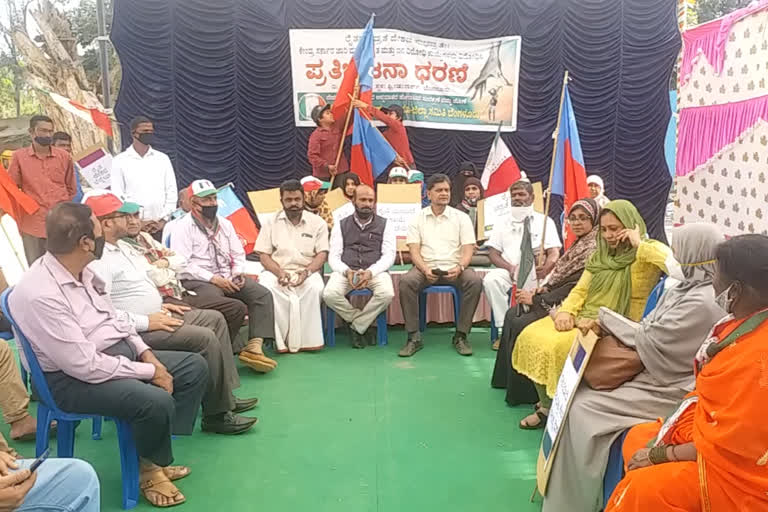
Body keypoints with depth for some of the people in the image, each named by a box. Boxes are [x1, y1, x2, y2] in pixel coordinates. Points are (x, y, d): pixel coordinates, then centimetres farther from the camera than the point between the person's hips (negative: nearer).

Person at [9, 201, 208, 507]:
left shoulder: (81, 271, 2)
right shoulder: (40, 295, -27)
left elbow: (114, 318, 13)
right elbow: (85, 366, -28)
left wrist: (146, 354, -1)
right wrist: (148, 372, -20)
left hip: (118, 351, 10)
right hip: (73, 377, -9)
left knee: (194, 367, 3)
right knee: (156, 401, -31)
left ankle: (155, 455, 7)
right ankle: (151, 468, 2)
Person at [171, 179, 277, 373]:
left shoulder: (224, 224, 19)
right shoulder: (183, 227, -1)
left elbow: (238, 254, 22)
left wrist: (239, 273, 0)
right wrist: (213, 278, -18)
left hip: (228, 278, 7)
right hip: (198, 281, -6)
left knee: (262, 294, -17)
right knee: (229, 307, -36)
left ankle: (254, 346, -27)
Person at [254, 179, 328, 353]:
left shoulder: (317, 222, 9)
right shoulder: (271, 222, 11)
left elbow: (322, 253, 2)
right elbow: (263, 255, 5)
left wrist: (307, 271, -18)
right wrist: (279, 272, -15)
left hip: (307, 272, 0)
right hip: (277, 272, 1)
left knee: (315, 288, -35)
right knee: (266, 288, -34)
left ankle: (308, 339, -24)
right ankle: (282, 340, -25)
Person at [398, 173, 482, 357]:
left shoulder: (461, 218, 10)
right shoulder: (418, 219, 10)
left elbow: (467, 250, 2)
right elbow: (414, 251, 1)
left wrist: (459, 268, -20)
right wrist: (425, 269, -19)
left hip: (454, 268, 0)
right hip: (426, 268, 0)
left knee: (475, 281, -30)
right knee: (406, 282, -31)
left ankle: (461, 336, -16)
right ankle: (414, 337, -19)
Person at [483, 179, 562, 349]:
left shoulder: (544, 221, 14)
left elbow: (554, 253, 2)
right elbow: (493, 253, 11)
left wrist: (545, 268, -22)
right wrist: (510, 267, -11)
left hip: (536, 272, -1)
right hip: (509, 272, 2)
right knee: (491, 279, -31)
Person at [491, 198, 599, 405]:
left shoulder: (594, 249, -18)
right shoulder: (581, 244, 12)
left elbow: (575, 288, -22)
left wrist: (536, 299, -18)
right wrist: (544, 288, -2)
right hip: (557, 299, 10)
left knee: (519, 324, -19)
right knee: (512, 314, 4)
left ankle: (523, 392, -4)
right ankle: (507, 378, 13)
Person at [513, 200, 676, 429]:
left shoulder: (646, 254, -4)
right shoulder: (600, 255, 17)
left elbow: (673, 263, -26)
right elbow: (580, 289, 16)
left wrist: (639, 244, -16)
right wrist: (566, 311, -3)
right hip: (586, 318, 8)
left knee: (560, 347, -28)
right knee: (532, 337, -8)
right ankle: (547, 407, 4)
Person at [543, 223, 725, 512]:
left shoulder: (703, 302, -23)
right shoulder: (687, 288, 7)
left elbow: (649, 341, -20)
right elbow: (649, 330, 10)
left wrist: (606, 318, -6)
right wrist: (604, 326, -3)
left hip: (667, 390, -9)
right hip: (654, 373, 9)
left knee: (583, 408, -14)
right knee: (578, 391, 0)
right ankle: (566, 488, 11)